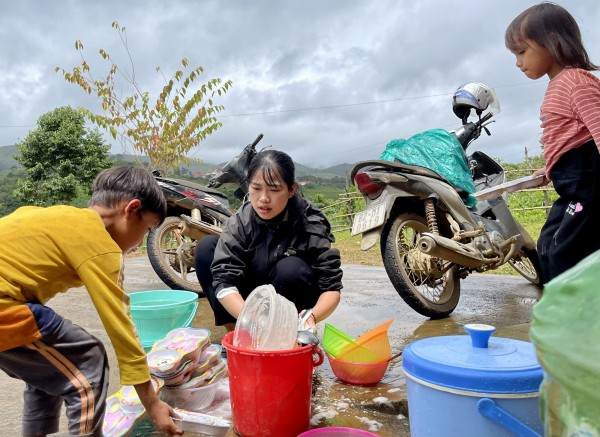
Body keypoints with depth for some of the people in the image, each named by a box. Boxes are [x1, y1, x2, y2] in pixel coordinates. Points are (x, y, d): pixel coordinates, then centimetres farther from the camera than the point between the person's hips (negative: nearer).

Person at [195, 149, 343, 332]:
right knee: (206, 246, -15)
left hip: (291, 312, -2)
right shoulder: (241, 220, -17)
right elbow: (223, 280, -26)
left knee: (292, 268, -33)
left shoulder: (312, 226, -22)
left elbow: (332, 288, -22)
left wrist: (312, 316, -44)